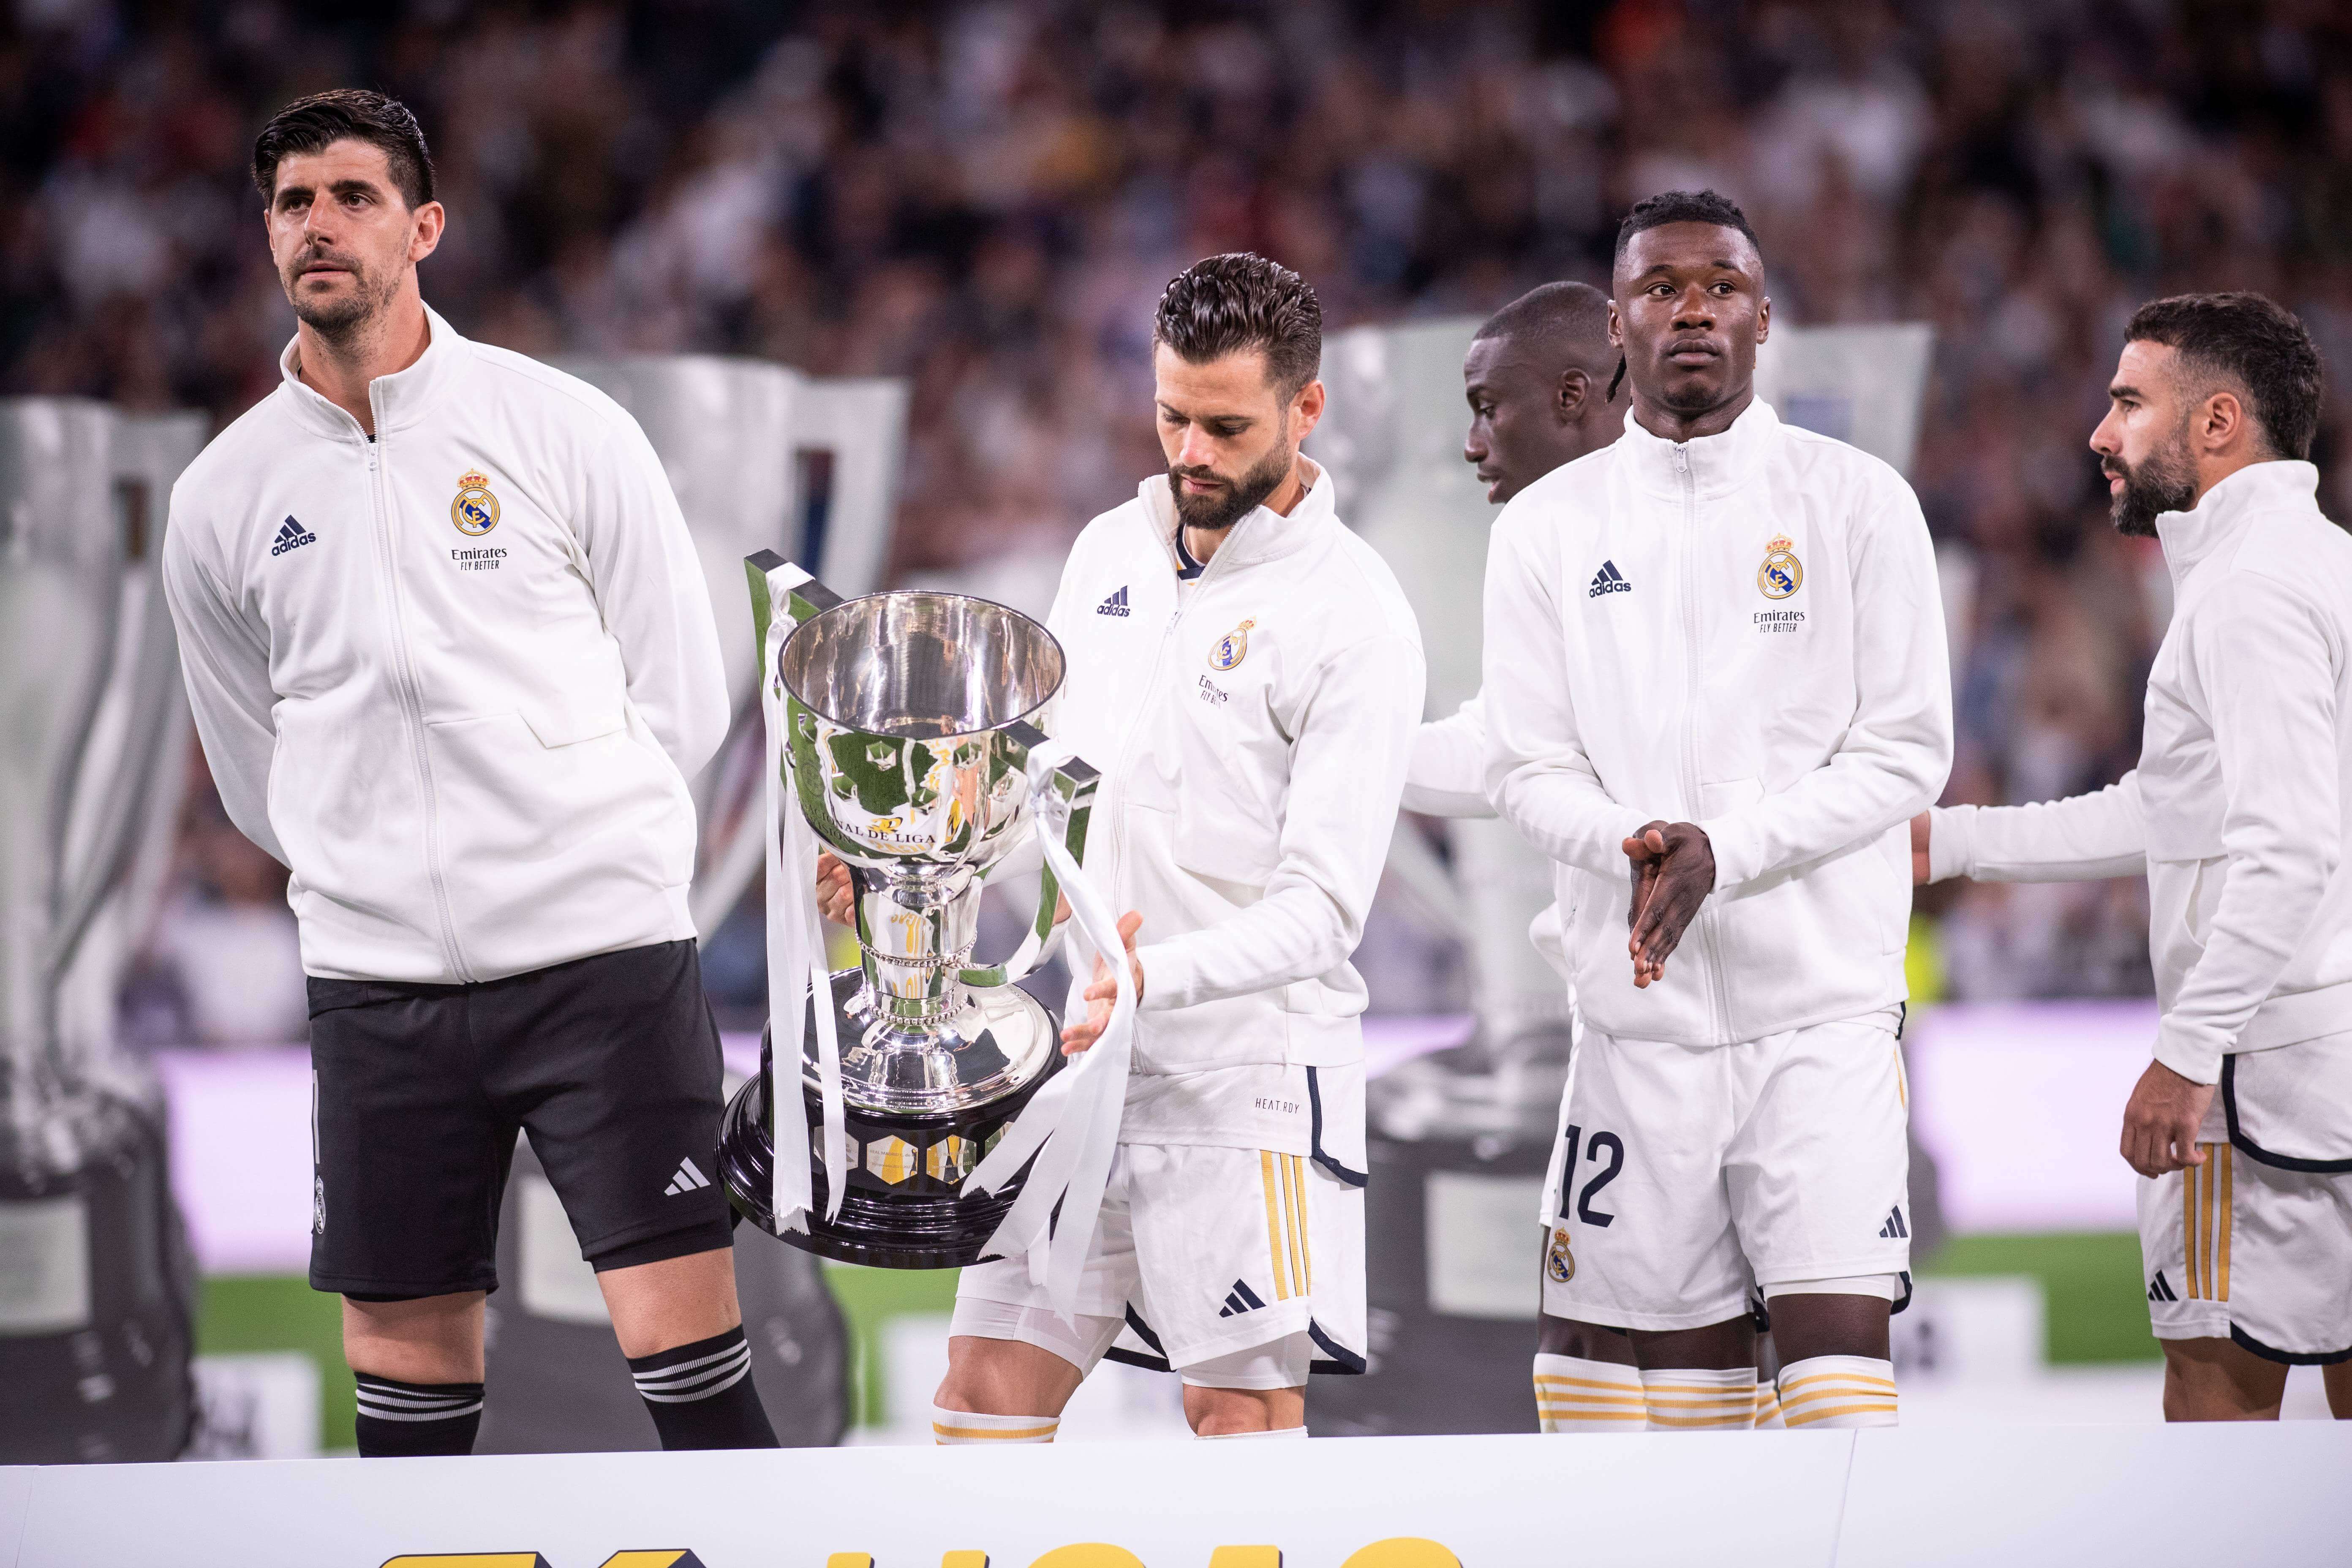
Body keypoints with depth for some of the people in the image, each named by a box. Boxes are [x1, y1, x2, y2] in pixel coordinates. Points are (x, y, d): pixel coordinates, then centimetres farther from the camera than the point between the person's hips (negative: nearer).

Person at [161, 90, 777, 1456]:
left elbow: (684, 703, 5)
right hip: (379, 981, 3)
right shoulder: (223, 498, 7)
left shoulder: (563, 428, 0)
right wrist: (372, 870, 11)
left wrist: (574, 854, 5)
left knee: (689, 1354, -8)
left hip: (603, 950, -3)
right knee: (406, 1373, 4)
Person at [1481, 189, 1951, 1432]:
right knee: (1679, 1342, 5)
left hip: (1824, 1001, -2)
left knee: (1836, 1328, -14)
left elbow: (1905, 752, -3)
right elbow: (1525, 769, 5)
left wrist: (1722, 853, -15)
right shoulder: (1548, 527, 7)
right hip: (1643, 1007, 2)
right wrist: (1630, 846, -16)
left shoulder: (1857, 501, 1)